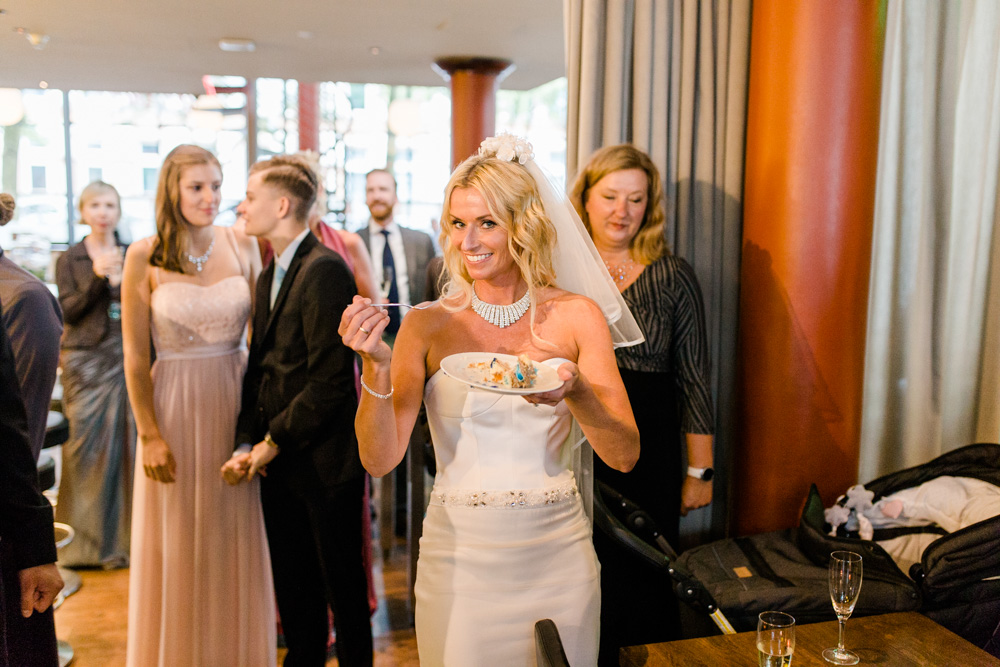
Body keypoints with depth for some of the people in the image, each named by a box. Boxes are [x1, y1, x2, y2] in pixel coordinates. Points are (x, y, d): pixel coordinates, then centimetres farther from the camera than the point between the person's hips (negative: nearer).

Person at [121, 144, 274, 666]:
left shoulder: (242, 247, 0)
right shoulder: (144, 257, -6)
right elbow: (135, 358, -4)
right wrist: (149, 434, -6)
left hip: (235, 402, 2)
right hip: (175, 406, -2)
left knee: (236, 542, 12)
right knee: (179, 549, 10)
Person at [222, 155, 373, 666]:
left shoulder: (324, 269, -16)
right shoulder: (269, 277, 14)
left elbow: (330, 379, -21)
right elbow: (259, 368, 12)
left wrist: (275, 441, -12)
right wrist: (246, 443, 0)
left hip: (324, 460, -8)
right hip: (279, 463, 8)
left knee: (341, 583, 9)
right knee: (292, 584, 19)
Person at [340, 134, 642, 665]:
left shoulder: (576, 317, -4)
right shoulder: (428, 325, -5)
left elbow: (624, 455, -8)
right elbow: (379, 458, -9)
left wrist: (575, 392, -27)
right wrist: (376, 364, -24)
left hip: (557, 555, 1)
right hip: (461, 556, 0)